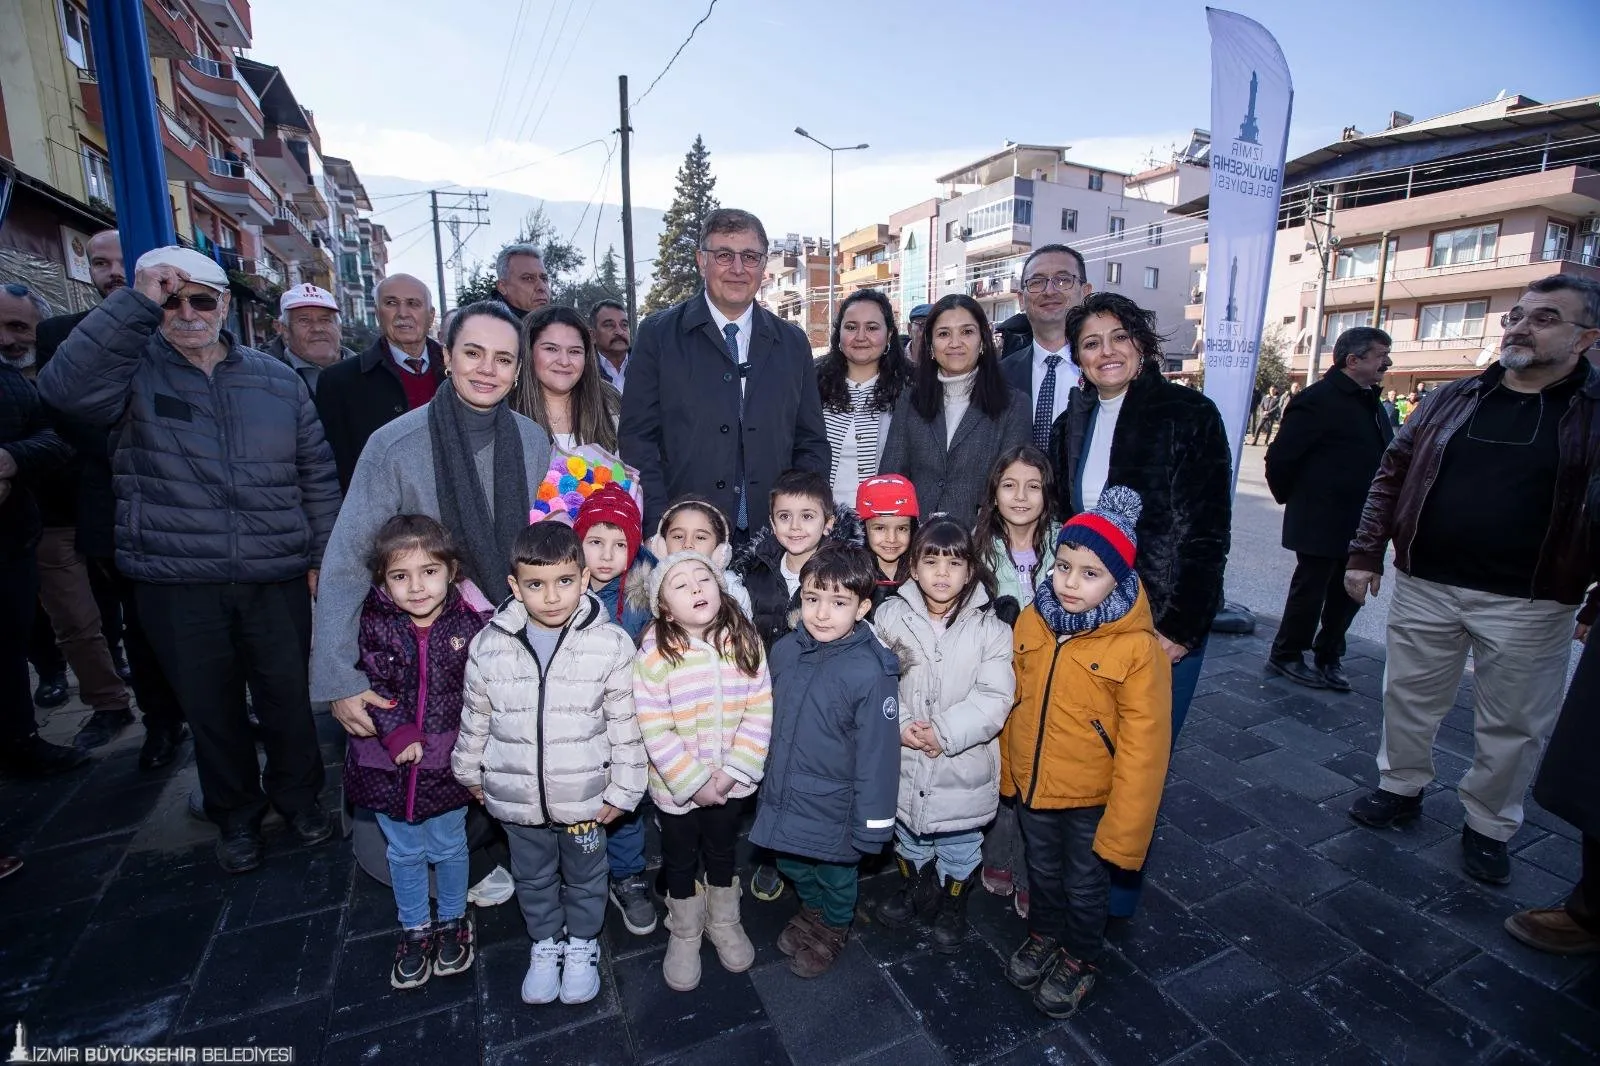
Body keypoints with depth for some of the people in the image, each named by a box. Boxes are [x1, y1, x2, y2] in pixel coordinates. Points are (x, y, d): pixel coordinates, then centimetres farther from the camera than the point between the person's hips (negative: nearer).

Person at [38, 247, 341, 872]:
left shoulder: (278, 380, 6)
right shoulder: (134, 370, 2)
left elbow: (317, 475, 8)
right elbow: (65, 388, -21)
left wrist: (323, 557, 4)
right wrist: (138, 303, -22)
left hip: (277, 578, 1)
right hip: (176, 583, 0)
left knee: (289, 697, 11)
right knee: (209, 707, 14)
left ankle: (298, 796, 35)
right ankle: (235, 813, 36)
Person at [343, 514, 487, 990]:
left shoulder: (470, 624, -13)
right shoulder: (374, 625, -11)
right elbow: (373, 690, -12)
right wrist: (399, 736, -19)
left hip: (446, 760, -1)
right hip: (390, 762, 1)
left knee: (448, 847, 17)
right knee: (404, 852, 19)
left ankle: (453, 922, 41)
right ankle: (414, 929, 40)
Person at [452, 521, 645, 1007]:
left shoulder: (610, 644, -18)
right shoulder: (489, 646, -11)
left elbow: (625, 724, -11)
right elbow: (475, 718, 4)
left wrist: (623, 789, -8)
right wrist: (471, 773, 13)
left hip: (585, 796, -2)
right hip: (516, 797, 2)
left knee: (585, 877, 21)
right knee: (533, 879, 25)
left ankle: (582, 944, 48)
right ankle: (545, 944, 50)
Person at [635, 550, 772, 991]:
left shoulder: (745, 640, -13)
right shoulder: (654, 653, -20)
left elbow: (760, 712, -11)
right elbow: (655, 731, -19)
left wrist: (731, 772, -17)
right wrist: (694, 783, -18)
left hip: (732, 779, 2)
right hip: (678, 784, -2)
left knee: (722, 851, 25)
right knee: (680, 858, 20)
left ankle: (723, 923, 50)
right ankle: (684, 935, 46)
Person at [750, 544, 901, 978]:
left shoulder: (871, 672, -27)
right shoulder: (785, 650, -10)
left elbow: (877, 754, -20)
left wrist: (871, 825, -13)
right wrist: (767, 779, 15)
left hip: (833, 808, -5)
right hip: (784, 796, 5)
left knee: (836, 876, 22)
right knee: (792, 864, 28)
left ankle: (834, 929, 52)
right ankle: (811, 910, 59)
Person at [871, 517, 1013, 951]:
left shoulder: (989, 628, -12)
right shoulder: (890, 616, -8)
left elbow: (994, 699, -16)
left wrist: (946, 732, -22)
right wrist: (898, 725, -20)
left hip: (963, 766, -2)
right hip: (903, 760, 2)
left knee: (958, 849, 20)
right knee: (907, 837, 26)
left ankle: (952, 907, 47)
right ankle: (912, 891, 54)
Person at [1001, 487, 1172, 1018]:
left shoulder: (1138, 648, -24)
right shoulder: (1032, 621, -10)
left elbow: (1142, 748, -19)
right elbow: (1013, 702, 1)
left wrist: (1124, 831, -15)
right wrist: (1006, 772, 8)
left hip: (1092, 796, -4)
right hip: (1031, 784, 4)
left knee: (1085, 884, 21)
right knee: (1042, 870, 27)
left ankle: (1080, 959, 48)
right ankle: (1043, 936, 54)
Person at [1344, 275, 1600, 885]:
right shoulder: (1452, 400, 6)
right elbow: (1392, 477, 8)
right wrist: (1365, 554, 2)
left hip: (1528, 605, -2)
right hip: (1424, 588, 2)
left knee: (1512, 724, 11)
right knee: (1408, 697, 14)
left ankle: (1488, 826, 30)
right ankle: (1401, 788, 33)